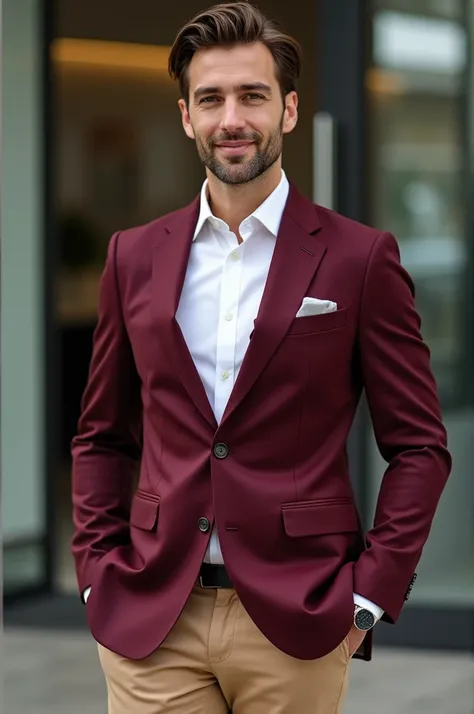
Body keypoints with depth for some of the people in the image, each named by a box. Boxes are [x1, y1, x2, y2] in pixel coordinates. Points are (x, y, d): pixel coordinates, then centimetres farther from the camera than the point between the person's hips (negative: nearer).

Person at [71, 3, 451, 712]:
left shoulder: (359, 259, 0)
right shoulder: (135, 257, 9)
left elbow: (419, 446, 1)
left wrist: (371, 595, -6)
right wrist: (97, 572, 5)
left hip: (296, 624, -2)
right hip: (153, 625, 2)